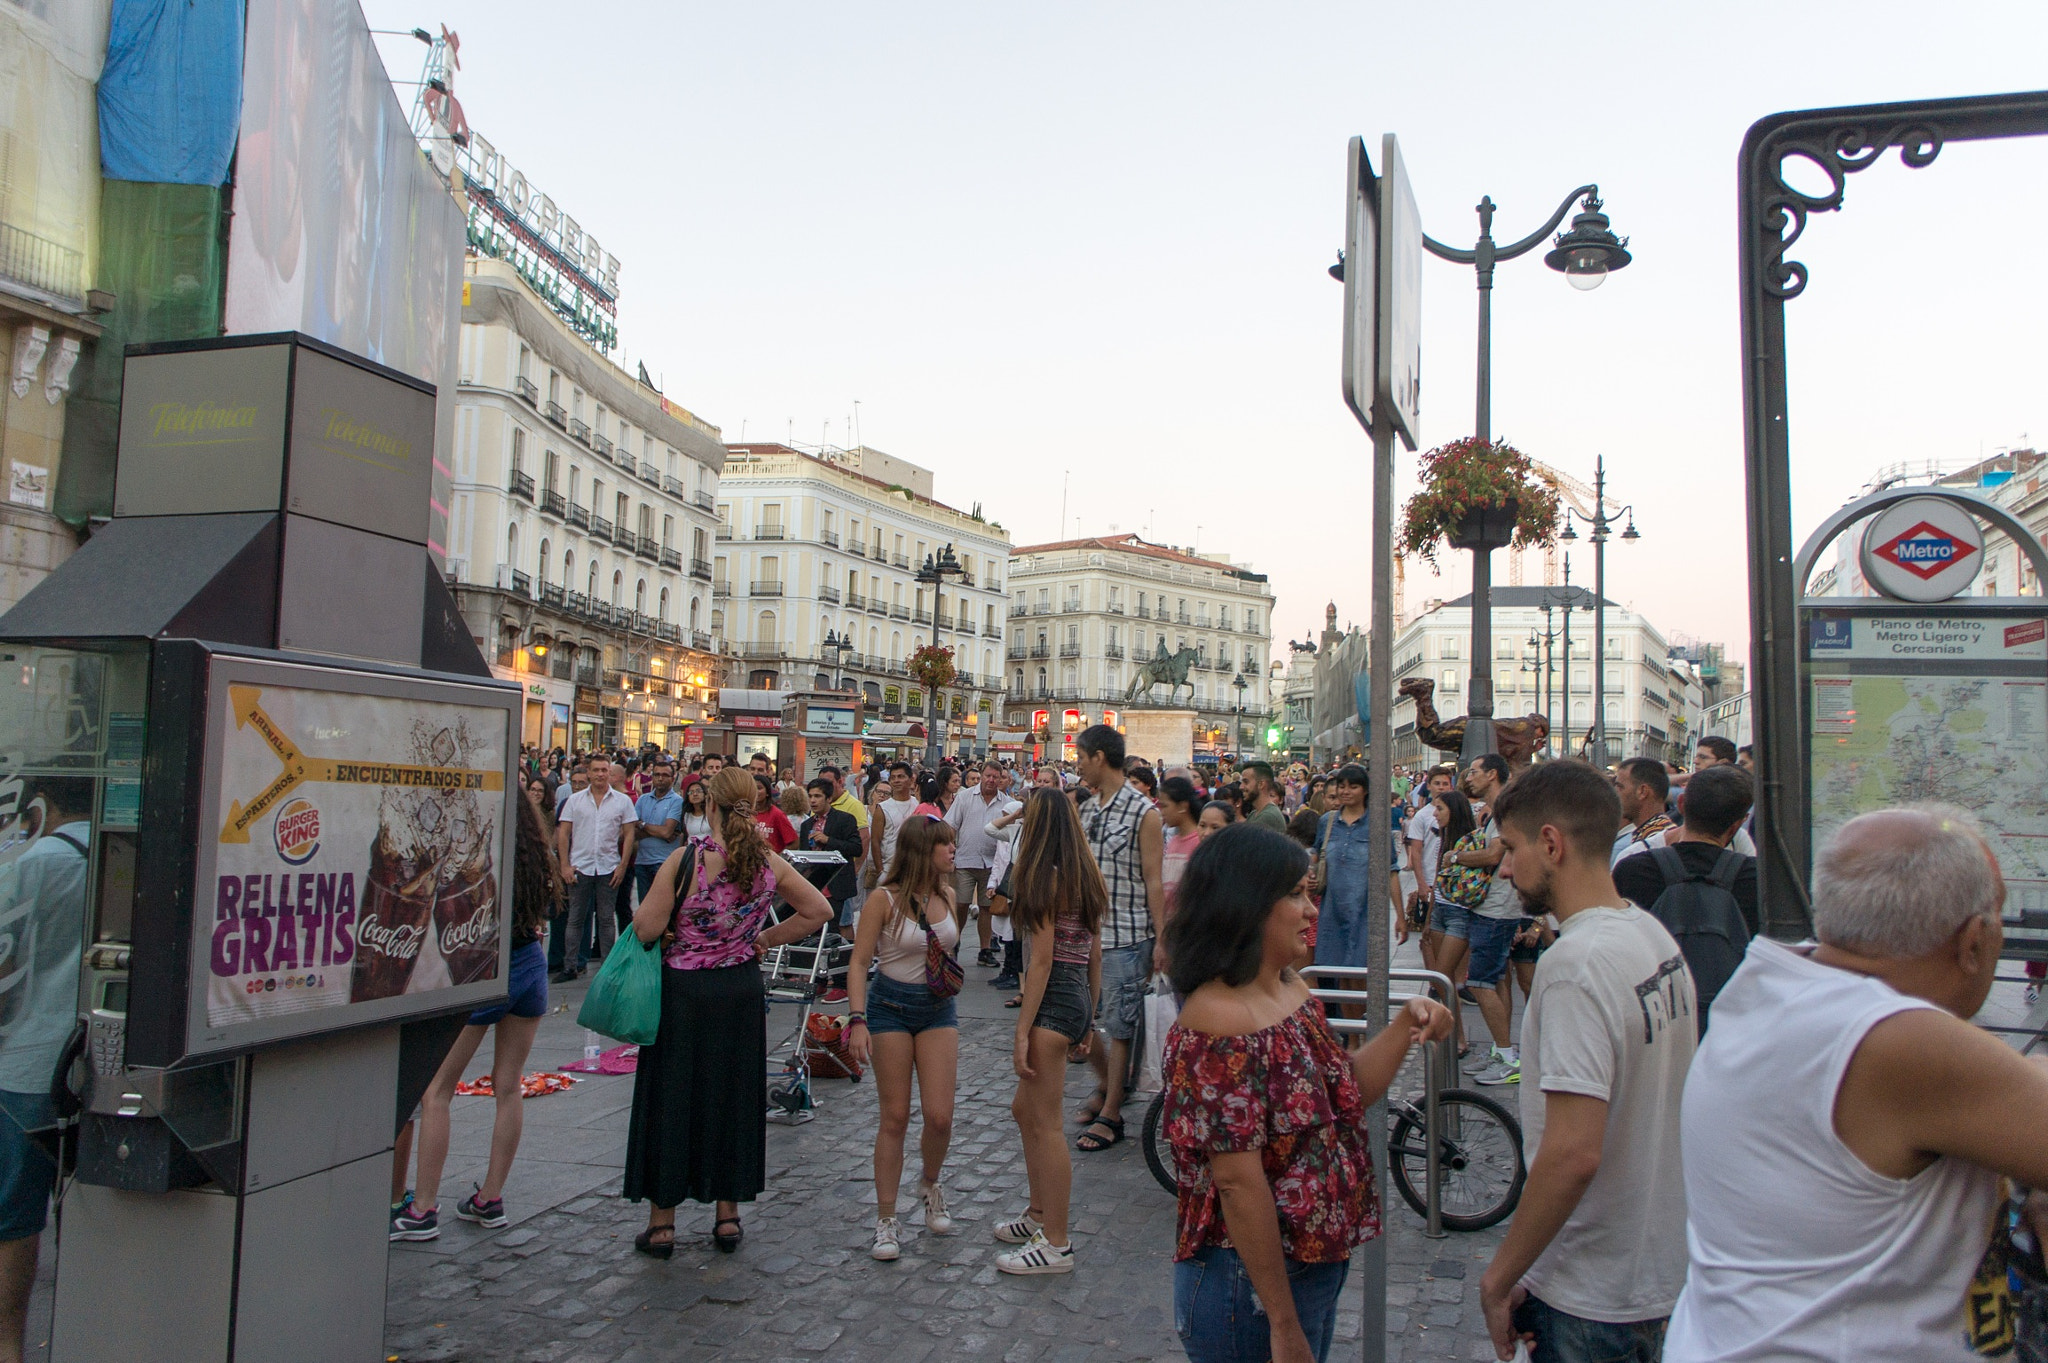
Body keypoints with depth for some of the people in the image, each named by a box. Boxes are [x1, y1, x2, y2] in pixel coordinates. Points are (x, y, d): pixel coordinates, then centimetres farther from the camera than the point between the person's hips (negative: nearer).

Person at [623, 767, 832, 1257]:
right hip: (741, 991, 3)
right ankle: (727, 1216, 23)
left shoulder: (686, 858, -16)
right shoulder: (770, 864, -4)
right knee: (734, 1098, 14)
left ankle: (662, 1224, 17)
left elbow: (646, 929, -15)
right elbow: (818, 911, 4)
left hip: (683, 991, -3)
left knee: (672, 1099, 8)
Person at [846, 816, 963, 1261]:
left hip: (939, 1008, 4)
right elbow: (859, 963, -13)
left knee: (940, 1116, -3)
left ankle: (929, 1185, 27)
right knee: (895, 1118, 1)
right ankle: (886, 1219, 13)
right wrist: (857, 1020, -22)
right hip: (891, 1007, -4)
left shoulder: (947, 895, 3)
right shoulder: (885, 899, -13)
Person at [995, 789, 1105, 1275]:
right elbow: (1095, 954, 15)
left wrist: (1022, 1033, -16)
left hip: (1052, 1001, -9)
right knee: (1025, 1110, 21)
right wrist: (1089, 1020, 21)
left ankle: (1056, 1244, 6)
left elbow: (1041, 960, -17)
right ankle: (1039, 1215, 32)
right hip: (1078, 999, 9)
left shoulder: (1046, 877, -14)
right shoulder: (1086, 878, 12)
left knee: (1044, 1123, -1)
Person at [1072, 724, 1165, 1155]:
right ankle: (1106, 1083, 35)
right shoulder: (1085, 807, 10)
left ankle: (1111, 1115, 14)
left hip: (1126, 936, -7)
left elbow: (1153, 880, -9)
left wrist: (1160, 939, -12)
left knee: (1118, 1027, 2)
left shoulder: (1142, 811, -9)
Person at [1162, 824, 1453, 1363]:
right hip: (1249, 1286, -9)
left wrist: (1405, 1024, -4)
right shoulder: (1218, 1023, -26)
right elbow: (1239, 1183, -26)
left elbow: (1350, 1094, 11)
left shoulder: (1292, 990, 3)